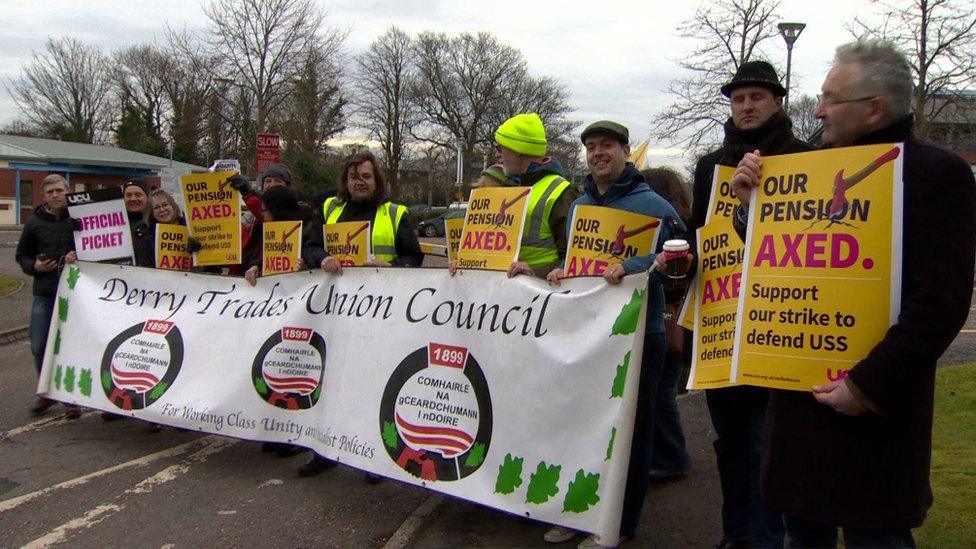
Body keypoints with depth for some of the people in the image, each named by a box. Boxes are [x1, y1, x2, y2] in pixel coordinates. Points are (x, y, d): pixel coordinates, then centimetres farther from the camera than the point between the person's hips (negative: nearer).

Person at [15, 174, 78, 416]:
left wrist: (80, 256, -13)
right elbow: (22, 255, 14)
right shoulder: (34, 223, 7)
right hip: (44, 293, 3)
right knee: (39, 346, 3)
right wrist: (34, 266, -5)